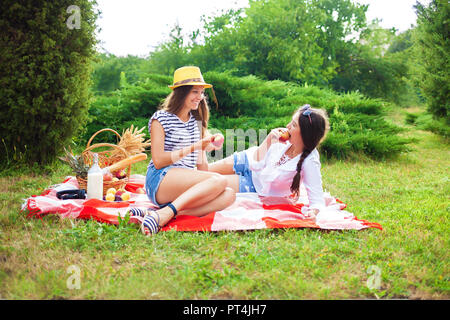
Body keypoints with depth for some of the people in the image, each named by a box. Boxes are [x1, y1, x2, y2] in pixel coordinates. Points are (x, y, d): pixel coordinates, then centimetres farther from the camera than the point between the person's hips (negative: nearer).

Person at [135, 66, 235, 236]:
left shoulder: (197, 121, 20)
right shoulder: (161, 118, 1)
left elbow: (201, 162, 19)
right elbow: (158, 161, -9)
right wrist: (193, 148, -16)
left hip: (187, 186, 7)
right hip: (160, 181, -7)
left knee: (229, 195, -23)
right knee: (219, 180, -28)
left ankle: (163, 213, -31)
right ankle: (165, 213, -36)